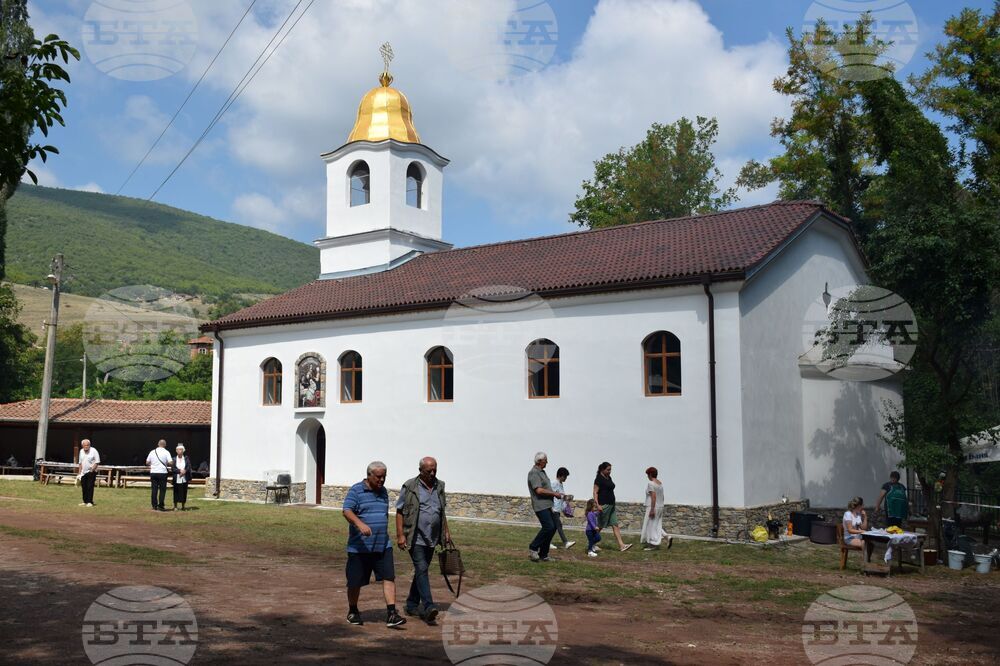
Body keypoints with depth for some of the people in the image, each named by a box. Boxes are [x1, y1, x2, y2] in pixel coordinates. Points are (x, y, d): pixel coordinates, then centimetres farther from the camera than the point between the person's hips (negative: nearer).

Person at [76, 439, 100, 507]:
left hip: (91, 472, -6)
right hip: (83, 472, 6)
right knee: (84, 487, 7)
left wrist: (92, 470, -17)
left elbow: (97, 462, -10)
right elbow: (80, 463, 18)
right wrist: (79, 472, 14)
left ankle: (90, 502, -4)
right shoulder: (81, 451, 10)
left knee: (90, 487, -8)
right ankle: (85, 501, 16)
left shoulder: (94, 451, -9)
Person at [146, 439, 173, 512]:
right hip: (162, 472, -4)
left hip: (153, 472, 4)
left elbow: (147, 462, 10)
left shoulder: (152, 452, 6)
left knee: (154, 489, 8)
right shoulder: (166, 452, -5)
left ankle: (154, 506, 10)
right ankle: (160, 506, -1)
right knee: (162, 490, 1)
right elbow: (171, 463, -11)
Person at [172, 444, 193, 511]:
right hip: (177, 479, -1)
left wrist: (184, 471, -14)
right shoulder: (174, 459, 5)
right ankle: (175, 506, 11)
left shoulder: (186, 458, 5)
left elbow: (189, 468, 0)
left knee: (184, 493, 3)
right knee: (176, 492, 1)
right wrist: (180, 471, -17)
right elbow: (173, 469, -4)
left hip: (184, 479, 1)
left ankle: (183, 507, 12)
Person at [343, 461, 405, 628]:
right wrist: (360, 523, -37)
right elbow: (347, 511, -20)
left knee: (389, 578, -8)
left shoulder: (383, 492, 14)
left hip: (383, 546, 5)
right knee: (355, 582, 7)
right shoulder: (356, 490, -6)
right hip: (360, 547, -4)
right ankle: (352, 612, 28)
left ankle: (391, 614, -8)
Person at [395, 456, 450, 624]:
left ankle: (412, 605, 23)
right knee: (422, 570, -14)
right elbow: (399, 511, -6)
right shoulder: (410, 487, -6)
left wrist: (446, 531, 17)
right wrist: (400, 535, -12)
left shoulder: (439, 486, 11)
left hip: (432, 538, 6)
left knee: (421, 570, 12)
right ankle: (428, 607, -21)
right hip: (416, 538, -6)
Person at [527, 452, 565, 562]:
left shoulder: (542, 472, 18)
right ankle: (533, 548, -2)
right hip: (540, 505, -10)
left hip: (547, 505, 10)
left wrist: (555, 494, 9)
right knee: (548, 527, -17)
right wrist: (554, 493, -14)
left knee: (552, 528, 7)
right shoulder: (534, 473, -13)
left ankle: (543, 555, 13)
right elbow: (539, 490, -21)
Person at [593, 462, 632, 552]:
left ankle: (621, 545, -2)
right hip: (603, 505, -9)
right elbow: (595, 492, -15)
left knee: (615, 525, 2)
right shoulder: (599, 479, -11)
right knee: (600, 526, 0)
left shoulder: (609, 478, 15)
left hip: (611, 505, 9)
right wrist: (597, 505, -23)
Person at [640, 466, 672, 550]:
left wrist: (652, 509, -22)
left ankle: (653, 544, 3)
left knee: (651, 525, -1)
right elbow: (662, 497, 15)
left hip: (653, 507, -9)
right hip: (660, 507, 9)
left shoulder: (651, 483, -15)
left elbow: (653, 496, -22)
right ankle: (667, 537, 3)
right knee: (656, 525, 16)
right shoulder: (660, 483, 12)